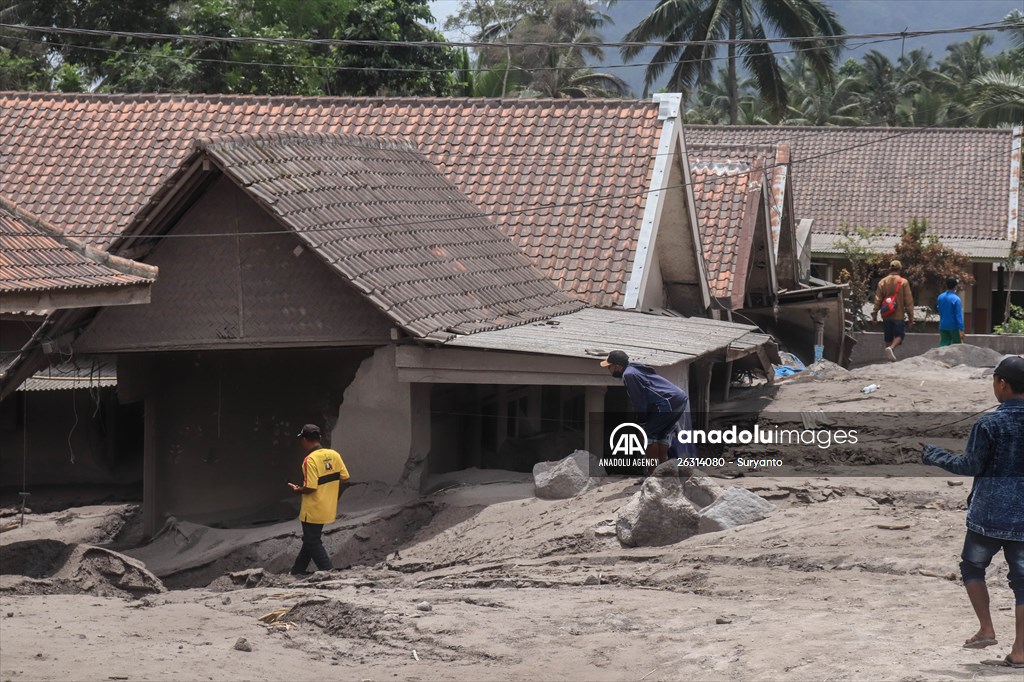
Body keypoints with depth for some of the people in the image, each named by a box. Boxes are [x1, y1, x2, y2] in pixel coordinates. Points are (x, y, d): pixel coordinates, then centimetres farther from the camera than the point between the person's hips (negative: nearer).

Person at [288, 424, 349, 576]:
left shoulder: (310, 460, -22)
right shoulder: (333, 455, -2)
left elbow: (310, 488, -25)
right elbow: (344, 477, 2)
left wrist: (297, 490, -6)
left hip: (313, 511, -8)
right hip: (328, 508, 8)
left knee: (313, 542, 6)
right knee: (310, 539, 20)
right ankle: (298, 571, 31)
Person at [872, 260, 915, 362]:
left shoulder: (882, 282, 2)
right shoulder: (903, 282, -5)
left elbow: (878, 299, 1)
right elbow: (908, 301, -4)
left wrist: (874, 313, 6)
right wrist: (910, 317, 0)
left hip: (886, 315, 3)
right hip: (899, 315, -3)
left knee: (888, 338, 13)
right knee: (899, 335, 2)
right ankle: (892, 348, -24)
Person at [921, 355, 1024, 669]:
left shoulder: (988, 424, -12)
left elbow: (970, 465, -9)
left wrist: (936, 456, 4)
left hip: (988, 513, -4)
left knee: (973, 566, 18)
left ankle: (986, 630, 10)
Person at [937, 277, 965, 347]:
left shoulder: (940, 297, 3)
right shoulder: (956, 299, -16)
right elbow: (959, 316, -18)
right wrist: (961, 330, -18)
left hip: (943, 326, 5)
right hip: (954, 327, -5)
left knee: (944, 344, 2)